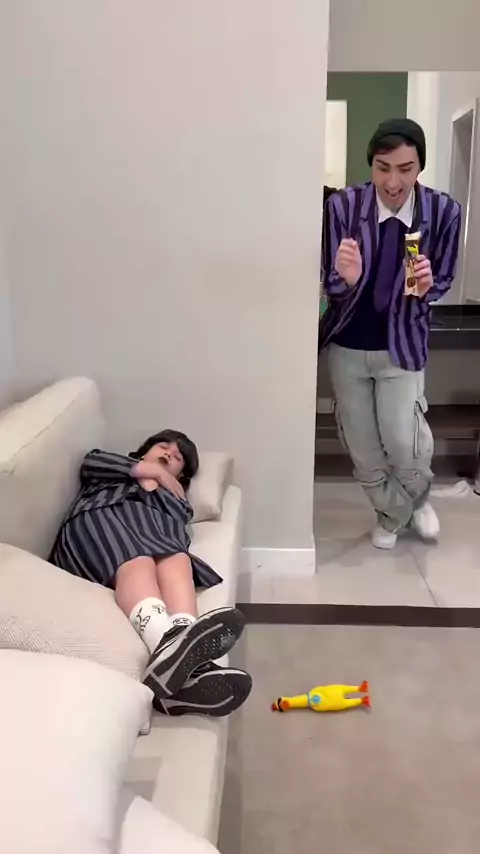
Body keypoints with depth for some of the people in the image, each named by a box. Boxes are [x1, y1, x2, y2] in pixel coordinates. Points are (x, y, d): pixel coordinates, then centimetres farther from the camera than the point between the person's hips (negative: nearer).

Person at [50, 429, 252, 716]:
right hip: (97, 519, -2)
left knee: (176, 561, -34)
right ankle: (167, 644, -68)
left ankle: (186, 651, -63)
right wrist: (152, 470, 18)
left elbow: (178, 518, 14)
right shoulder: (113, 465, 39)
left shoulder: (174, 495, 39)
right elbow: (91, 463, 13)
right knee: (137, 562, -37)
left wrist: (152, 484, 18)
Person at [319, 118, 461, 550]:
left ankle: (418, 498, 27)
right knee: (363, 450, 10)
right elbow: (331, 285, -11)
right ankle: (392, 514, 37)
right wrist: (347, 277, -34)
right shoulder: (343, 205, -15)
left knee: (404, 444, -10)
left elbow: (442, 282, 0)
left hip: (402, 344, -1)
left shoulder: (443, 210, -12)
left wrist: (425, 287, -24)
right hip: (347, 345, 1)